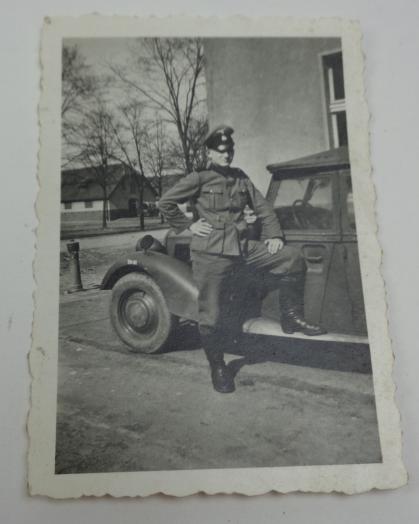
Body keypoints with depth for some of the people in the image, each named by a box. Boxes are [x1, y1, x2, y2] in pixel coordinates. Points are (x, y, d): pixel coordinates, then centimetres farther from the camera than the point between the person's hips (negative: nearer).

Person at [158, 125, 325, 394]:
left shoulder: (241, 178, 15)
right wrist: (188, 225, -3)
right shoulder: (199, 179, 1)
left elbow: (262, 207, 16)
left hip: (244, 246, 4)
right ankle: (218, 367, 20)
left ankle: (292, 317, 6)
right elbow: (165, 203, 0)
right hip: (211, 253, -4)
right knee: (212, 314, -2)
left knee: (293, 258, -8)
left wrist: (274, 235, 3)